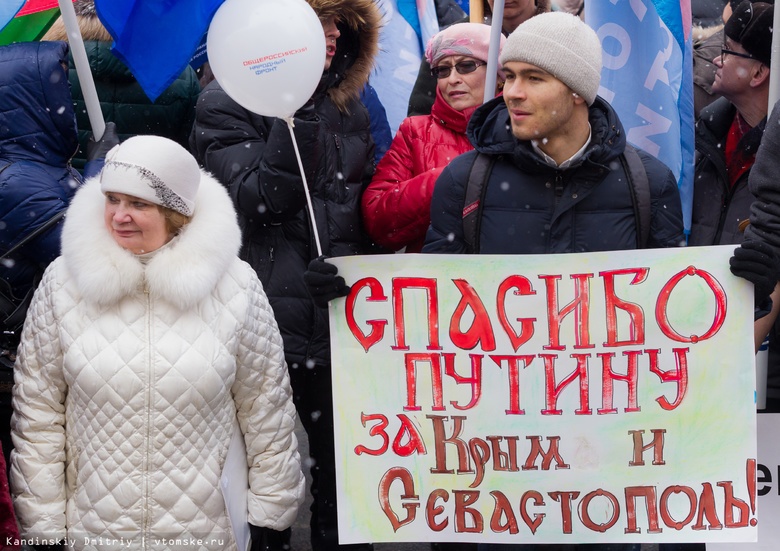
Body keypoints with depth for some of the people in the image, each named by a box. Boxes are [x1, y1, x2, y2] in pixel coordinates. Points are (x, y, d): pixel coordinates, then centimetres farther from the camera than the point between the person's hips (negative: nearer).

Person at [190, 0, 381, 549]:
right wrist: (298, 112, -20)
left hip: (343, 325, 5)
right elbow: (258, 201, -15)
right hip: (266, 323, -5)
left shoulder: (349, 107, 14)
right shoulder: (227, 104, -2)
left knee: (345, 473, 10)